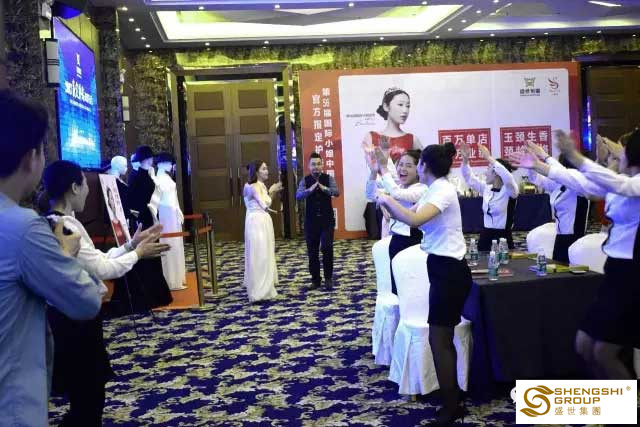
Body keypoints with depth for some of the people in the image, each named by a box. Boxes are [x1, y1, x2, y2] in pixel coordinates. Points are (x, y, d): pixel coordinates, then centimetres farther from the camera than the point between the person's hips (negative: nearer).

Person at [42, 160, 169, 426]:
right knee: (86, 393, 5)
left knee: (89, 389, 22)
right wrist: (137, 254, -7)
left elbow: (96, 261, 9)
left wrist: (130, 245, 9)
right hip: (75, 319, -10)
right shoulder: (63, 227, -22)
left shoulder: (63, 222, 8)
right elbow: (101, 269, -21)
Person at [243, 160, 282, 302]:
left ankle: (263, 288, 25)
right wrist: (270, 191, -5)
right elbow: (265, 205, -20)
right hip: (257, 223, -10)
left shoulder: (261, 185, 14)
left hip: (263, 222, 10)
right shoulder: (253, 186, -15)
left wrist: (273, 192, 8)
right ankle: (260, 291, -1)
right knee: (260, 256, -6)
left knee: (264, 255, 15)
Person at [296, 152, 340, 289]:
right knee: (312, 251, 7)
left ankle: (328, 278, 10)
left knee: (327, 248, -7)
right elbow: (298, 196, -14)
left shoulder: (328, 178, -1)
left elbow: (337, 192, -15)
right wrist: (310, 190, -32)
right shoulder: (305, 180, 0)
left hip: (327, 219, -1)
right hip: (311, 220, 1)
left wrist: (325, 188, -33)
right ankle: (315, 279, 20)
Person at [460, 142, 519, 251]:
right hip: (486, 236, 6)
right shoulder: (486, 188, 8)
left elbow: (508, 178, -31)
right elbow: (470, 178, 18)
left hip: (503, 237, -6)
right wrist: (465, 160, 3)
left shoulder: (509, 190, -10)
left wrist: (489, 158, -31)